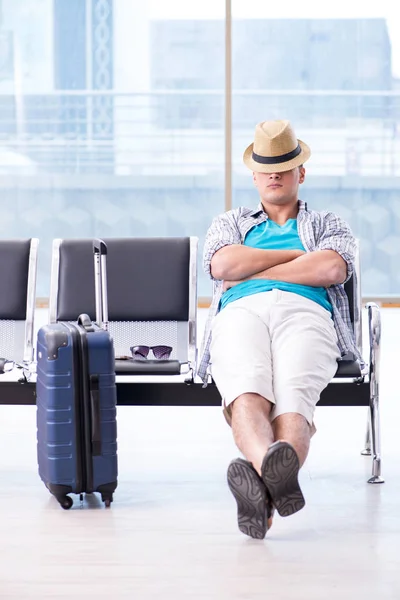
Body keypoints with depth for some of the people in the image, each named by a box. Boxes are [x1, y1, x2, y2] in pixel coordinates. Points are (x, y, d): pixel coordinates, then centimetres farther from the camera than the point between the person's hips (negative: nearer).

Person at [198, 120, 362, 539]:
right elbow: (223, 264, 11)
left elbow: (333, 269, 6)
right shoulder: (229, 223, 37)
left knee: (293, 395, -36)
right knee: (247, 393, -37)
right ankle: (273, 470, -67)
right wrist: (300, 254, 12)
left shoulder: (328, 225, 32)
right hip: (241, 314, 1)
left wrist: (251, 272, 6)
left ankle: (258, 479, -67)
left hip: (305, 312, 0)